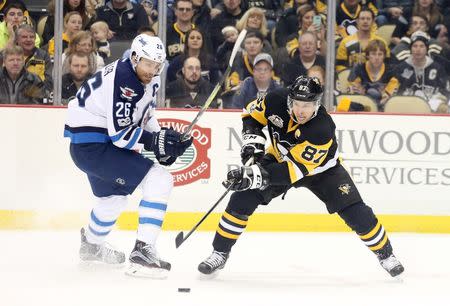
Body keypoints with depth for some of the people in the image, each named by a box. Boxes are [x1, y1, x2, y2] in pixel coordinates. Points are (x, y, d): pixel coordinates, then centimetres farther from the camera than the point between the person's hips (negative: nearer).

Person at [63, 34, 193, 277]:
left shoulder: (147, 79, 5)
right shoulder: (123, 80, -24)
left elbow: (144, 116, 17)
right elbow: (120, 133, -26)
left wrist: (164, 140, 2)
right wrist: (155, 142, -26)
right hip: (92, 145, -11)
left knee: (114, 196, 34)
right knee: (160, 181, -18)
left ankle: (91, 244, 61)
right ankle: (142, 252, -19)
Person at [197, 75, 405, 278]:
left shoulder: (323, 129, -38)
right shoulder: (277, 100, -27)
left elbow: (297, 168, -41)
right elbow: (253, 114, -5)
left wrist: (259, 176, -49)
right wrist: (252, 142, -21)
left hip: (320, 168, -3)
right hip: (279, 158, 3)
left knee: (355, 212, -12)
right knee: (242, 199, -13)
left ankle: (385, 255, 9)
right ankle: (220, 254, 1)